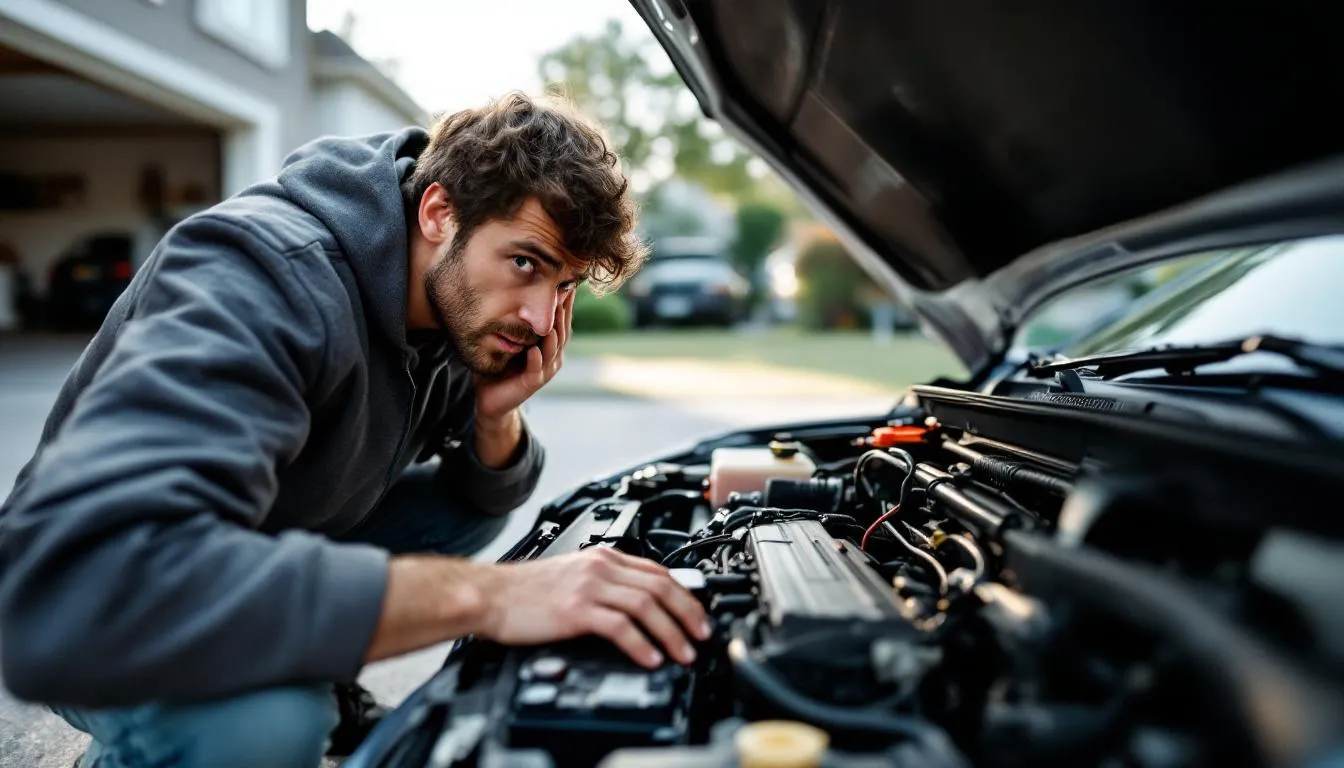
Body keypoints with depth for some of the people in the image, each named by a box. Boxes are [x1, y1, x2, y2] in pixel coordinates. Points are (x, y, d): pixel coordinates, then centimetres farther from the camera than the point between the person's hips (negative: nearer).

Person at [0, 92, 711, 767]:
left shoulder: (463, 307, -9)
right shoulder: (267, 276, -34)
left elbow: (479, 494, 3)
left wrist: (498, 413, -22)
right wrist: (480, 593, -48)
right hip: (94, 623, -7)